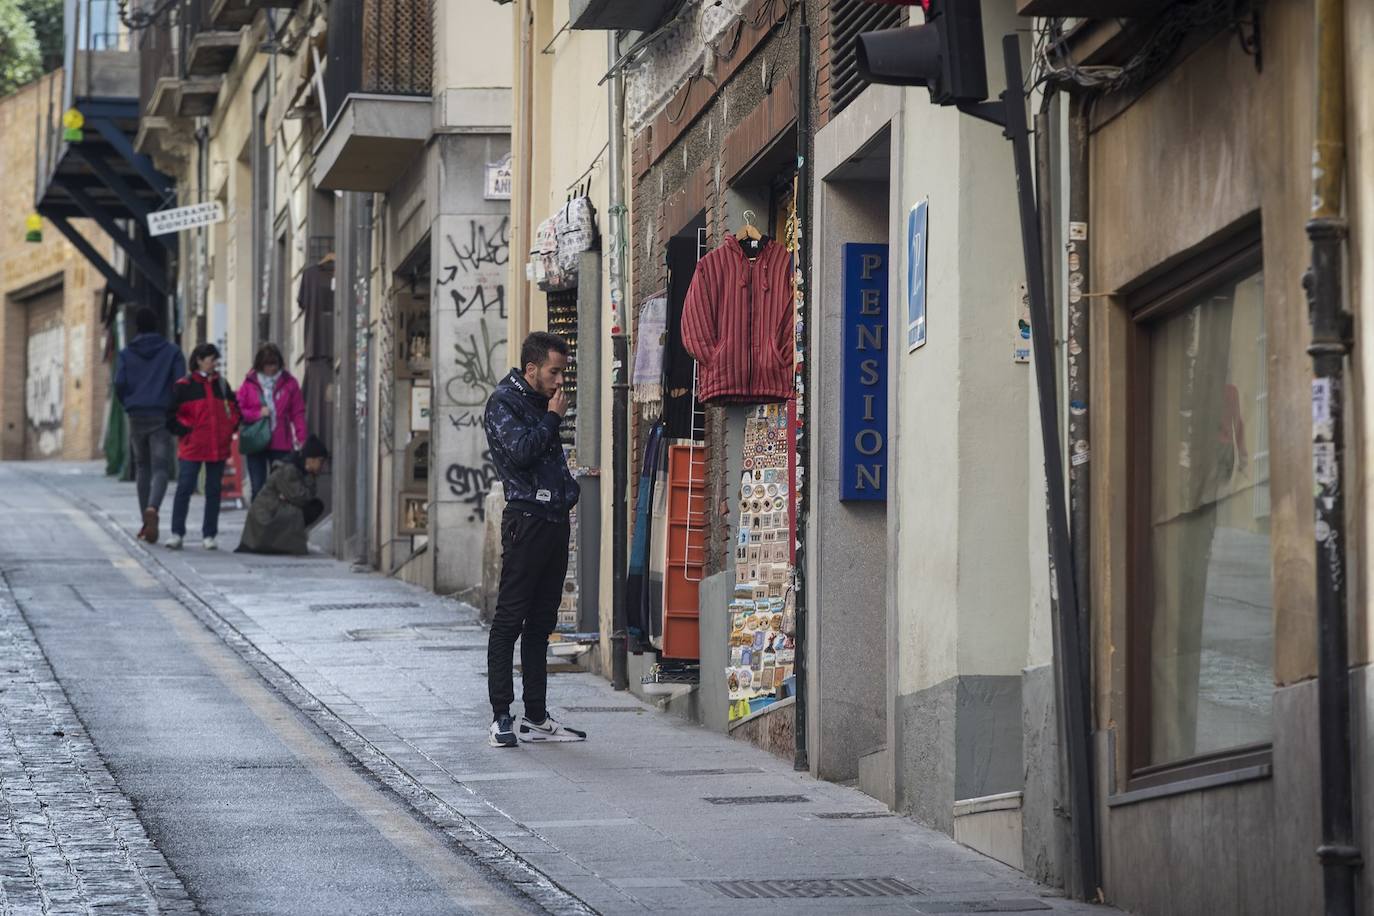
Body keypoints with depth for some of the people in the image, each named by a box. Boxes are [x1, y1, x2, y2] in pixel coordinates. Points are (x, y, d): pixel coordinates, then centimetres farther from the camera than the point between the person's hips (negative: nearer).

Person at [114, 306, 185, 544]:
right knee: (160, 469, -6)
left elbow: (119, 384, -4)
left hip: (136, 417, 2)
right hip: (161, 417, -2)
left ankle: (146, 521, 17)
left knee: (142, 468, 15)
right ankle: (152, 509, -33)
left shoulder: (127, 353, 4)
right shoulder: (172, 352, 2)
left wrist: (128, 404, 13)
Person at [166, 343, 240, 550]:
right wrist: (185, 431, -8)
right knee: (184, 489, -5)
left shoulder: (222, 385, 11)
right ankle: (177, 533, -1)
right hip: (192, 447, -4)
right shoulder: (184, 386, -2)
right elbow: (171, 414, -3)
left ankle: (209, 535, 12)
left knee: (213, 491, 6)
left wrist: (229, 430, 7)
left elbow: (235, 409, 20)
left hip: (218, 448, 4)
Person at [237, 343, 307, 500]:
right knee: (258, 488, 5)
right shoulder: (250, 382, 2)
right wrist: (258, 414, -13)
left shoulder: (289, 383, 1)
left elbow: (298, 413, 0)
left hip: (281, 445, -1)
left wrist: (301, 438, -8)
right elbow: (238, 410, 2)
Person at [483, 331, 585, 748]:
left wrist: (570, 487, 11)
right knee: (509, 621, -5)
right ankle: (501, 717, -4)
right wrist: (552, 418, -8)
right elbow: (520, 451, -19)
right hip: (526, 521, -8)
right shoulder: (504, 402, -5)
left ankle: (536, 717, 14)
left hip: (555, 521, 8)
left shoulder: (543, 403, 19)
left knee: (541, 624, 10)